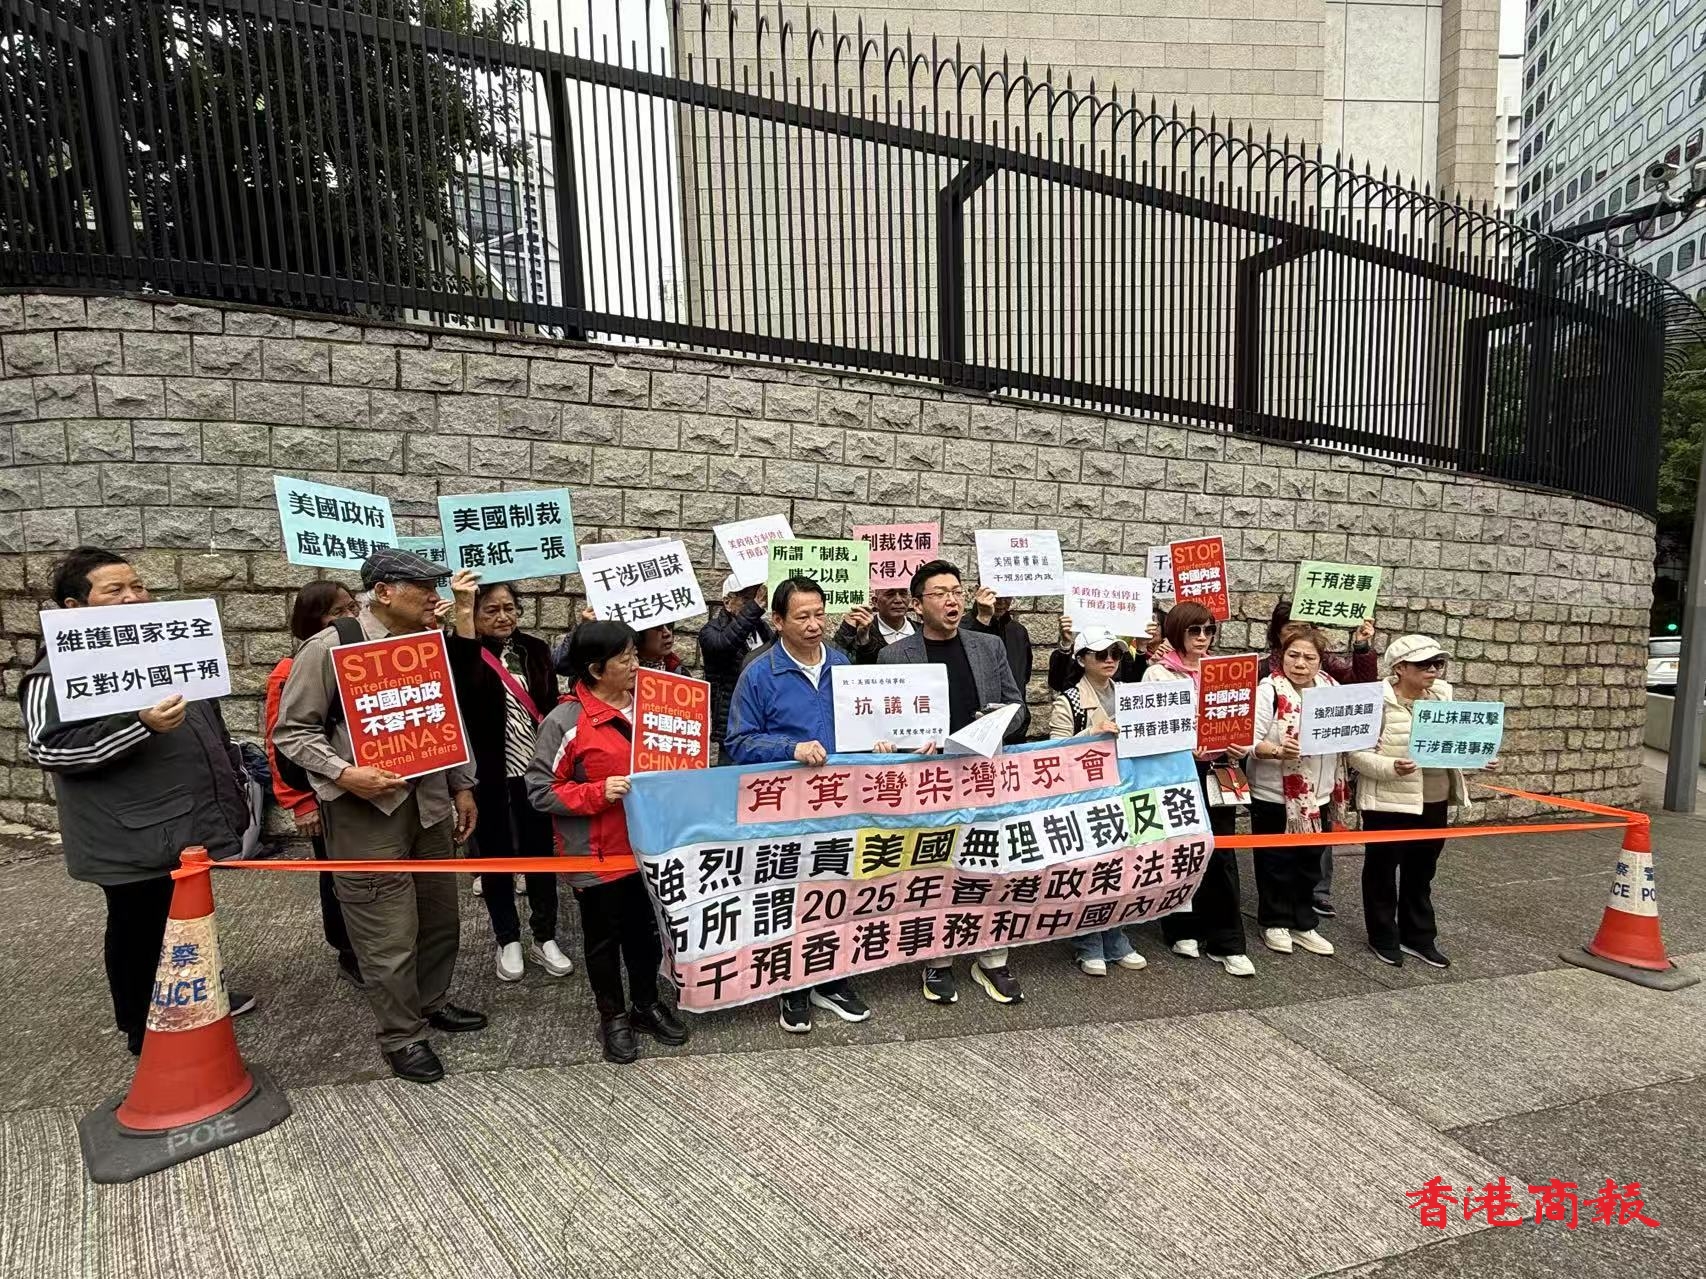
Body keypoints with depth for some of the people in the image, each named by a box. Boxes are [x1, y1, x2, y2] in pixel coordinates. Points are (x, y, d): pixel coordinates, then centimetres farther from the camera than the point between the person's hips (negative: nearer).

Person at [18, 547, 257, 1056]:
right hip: (135, 839, -7)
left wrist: (233, 790, 18)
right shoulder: (59, 670, -12)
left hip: (193, 824, 7)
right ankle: (144, 1031, 26)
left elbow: (209, 723, 19)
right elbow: (48, 748, -20)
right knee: (140, 932, 9)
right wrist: (141, 725, -32)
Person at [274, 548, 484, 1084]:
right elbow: (292, 730, -8)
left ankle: (432, 1001, 40)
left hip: (430, 801, 6)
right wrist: (344, 773, -21)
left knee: (440, 915, 18)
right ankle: (401, 1037, 21)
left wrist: (462, 786, 14)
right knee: (389, 935, 1)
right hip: (367, 810, -6)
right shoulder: (331, 647, -11)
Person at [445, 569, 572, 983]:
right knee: (496, 855, 10)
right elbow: (460, 678, -32)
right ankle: (508, 941, 25)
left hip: (534, 771, 3)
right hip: (488, 775, -3)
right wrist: (462, 610, -40)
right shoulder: (466, 652, -7)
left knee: (540, 851, 10)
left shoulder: (535, 649, 4)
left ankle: (544, 938, 24)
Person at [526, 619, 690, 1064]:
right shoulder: (565, 721, -15)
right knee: (604, 939, 13)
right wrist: (598, 793, -23)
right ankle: (613, 1018, 33)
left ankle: (646, 1004, 39)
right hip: (599, 856, -5)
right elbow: (540, 789, -13)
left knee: (647, 931, 19)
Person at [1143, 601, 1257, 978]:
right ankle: (1181, 930, 24)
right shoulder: (1158, 674, -3)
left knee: (1221, 855, 3)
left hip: (1216, 772, 3)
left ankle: (1226, 942, 11)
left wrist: (1241, 747, -9)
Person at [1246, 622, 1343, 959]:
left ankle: (1303, 924, 31)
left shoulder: (1331, 688, 2)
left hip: (1317, 795, 5)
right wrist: (1277, 750, -37)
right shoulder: (1268, 690, -15)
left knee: (1309, 861, 16)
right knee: (1276, 861, 8)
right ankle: (1275, 923, 25)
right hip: (1274, 795, -5)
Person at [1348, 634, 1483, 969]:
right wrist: (1391, 767, -31)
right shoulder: (1378, 700, -17)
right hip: (1388, 802, -6)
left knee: (1421, 871, 19)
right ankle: (1383, 937, 27)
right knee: (1382, 870, 10)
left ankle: (1419, 937, 34)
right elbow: (1357, 753, -16)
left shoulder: (1443, 694, 3)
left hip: (1434, 801, 6)